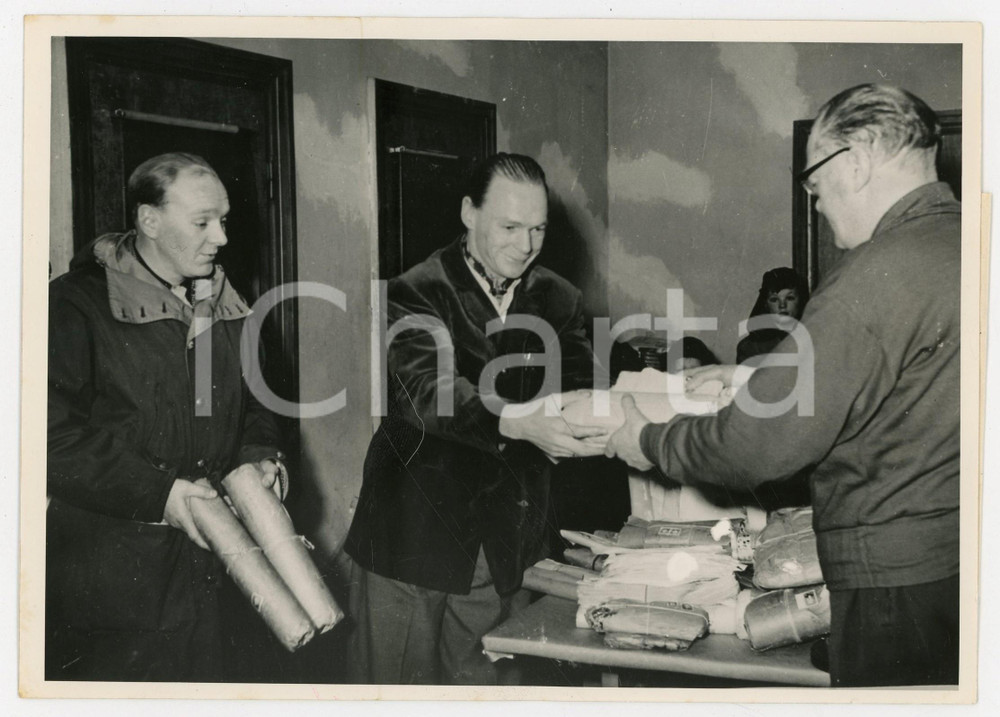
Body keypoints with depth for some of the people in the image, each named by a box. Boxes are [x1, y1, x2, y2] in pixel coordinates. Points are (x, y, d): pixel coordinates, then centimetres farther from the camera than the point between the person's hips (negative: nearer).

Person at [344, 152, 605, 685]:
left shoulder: (558, 301, 7)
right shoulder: (417, 293, -6)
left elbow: (580, 386, -2)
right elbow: (427, 389, -22)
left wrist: (600, 425, -26)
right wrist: (517, 422, -38)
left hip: (509, 542, 3)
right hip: (415, 534, -3)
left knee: (488, 683, 9)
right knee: (398, 682, 5)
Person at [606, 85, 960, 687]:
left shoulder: (881, 272, -21)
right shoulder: (961, 242, 7)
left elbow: (761, 445, -19)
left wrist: (651, 441, -2)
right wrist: (758, 378, 21)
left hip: (900, 578, -8)